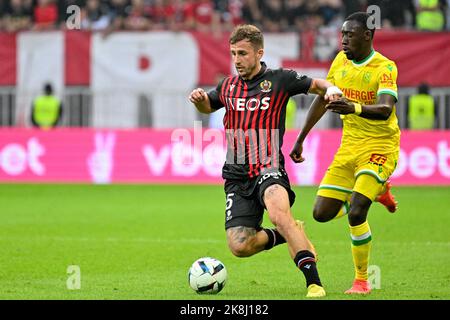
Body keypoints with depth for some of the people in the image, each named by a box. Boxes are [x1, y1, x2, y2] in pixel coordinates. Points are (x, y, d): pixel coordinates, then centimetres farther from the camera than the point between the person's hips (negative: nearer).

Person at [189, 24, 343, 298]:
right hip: (237, 175, 5)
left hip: (269, 168, -5)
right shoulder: (228, 86, 11)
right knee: (240, 246, -9)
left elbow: (316, 85, 12)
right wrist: (199, 99, 8)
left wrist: (330, 89, -11)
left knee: (278, 213, -37)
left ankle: (314, 283, -34)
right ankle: (291, 235, 21)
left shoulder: (279, 79, 0)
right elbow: (208, 106, 31)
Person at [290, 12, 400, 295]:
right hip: (349, 145, 7)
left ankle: (362, 281, -2)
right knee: (322, 214, 1)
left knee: (355, 213, -22)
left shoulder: (385, 68, -16)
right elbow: (322, 100, 16)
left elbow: (385, 110, -32)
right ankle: (377, 190, 28)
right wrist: (300, 139, 16)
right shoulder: (341, 61, 4)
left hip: (380, 146, -7)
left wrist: (356, 108, -51)